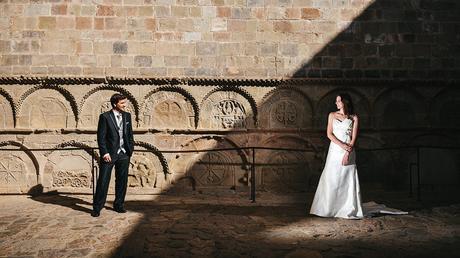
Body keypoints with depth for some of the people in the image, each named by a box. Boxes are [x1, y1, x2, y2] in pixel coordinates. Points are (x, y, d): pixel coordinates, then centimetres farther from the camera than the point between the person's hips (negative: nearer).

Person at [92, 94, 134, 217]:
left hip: (123, 154, 5)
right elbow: (101, 137, -7)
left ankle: (119, 205, 22)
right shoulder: (105, 117, -5)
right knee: (103, 181, -1)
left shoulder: (127, 116, 10)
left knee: (122, 181, 9)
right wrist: (104, 153, -13)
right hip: (109, 154, -4)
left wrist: (130, 149, 6)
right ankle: (97, 207, 8)